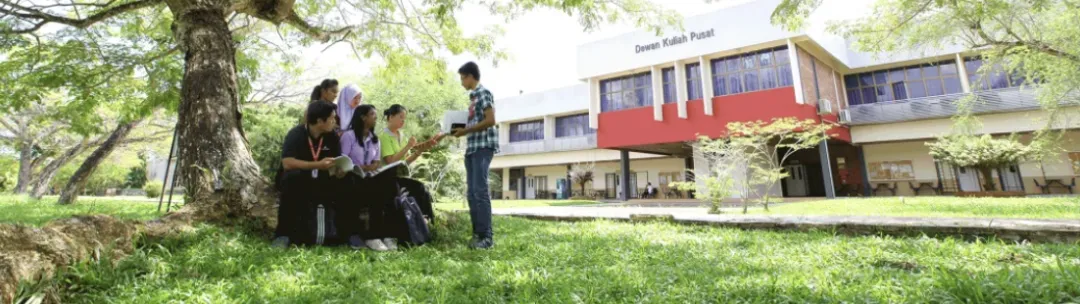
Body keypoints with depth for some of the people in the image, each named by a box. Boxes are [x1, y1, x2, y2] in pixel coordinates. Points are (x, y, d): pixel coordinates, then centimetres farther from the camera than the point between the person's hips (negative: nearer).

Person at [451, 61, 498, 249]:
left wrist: (466, 130, -12)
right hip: (472, 148, 9)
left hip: (483, 146, -9)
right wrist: (461, 130, 10)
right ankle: (477, 234, 11)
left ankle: (486, 237, -10)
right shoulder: (473, 97, 22)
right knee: (472, 193, 6)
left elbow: (490, 121, -15)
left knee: (480, 191, -13)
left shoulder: (484, 93, -5)